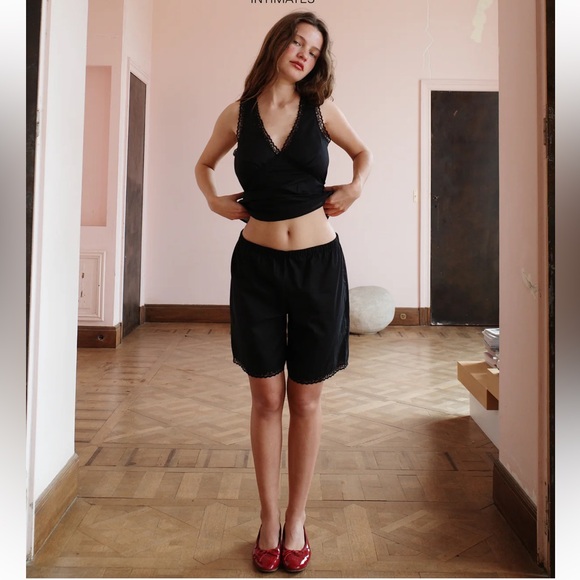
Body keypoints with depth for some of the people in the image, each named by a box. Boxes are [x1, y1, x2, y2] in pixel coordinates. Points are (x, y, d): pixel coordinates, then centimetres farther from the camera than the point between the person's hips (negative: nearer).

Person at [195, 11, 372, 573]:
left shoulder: (322, 110, 3)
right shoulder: (238, 114, 3)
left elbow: (363, 153, 19)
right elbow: (204, 164, 20)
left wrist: (354, 188, 0)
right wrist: (214, 200, 1)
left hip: (318, 265, 0)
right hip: (257, 266, 0)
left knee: (306, 400, 7)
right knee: (266, 398, 6)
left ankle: (296, 520, 23)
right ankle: (268, 520, 23)